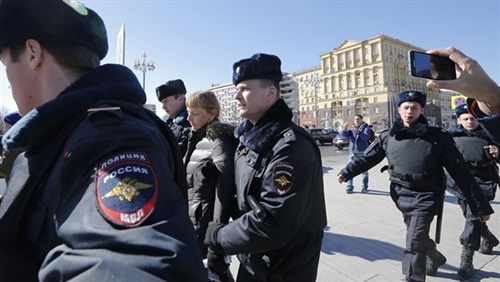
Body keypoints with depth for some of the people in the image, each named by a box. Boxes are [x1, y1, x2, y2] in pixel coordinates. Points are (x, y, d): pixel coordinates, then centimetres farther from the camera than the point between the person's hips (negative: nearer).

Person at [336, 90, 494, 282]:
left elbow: (460, 171, -9)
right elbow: (367, 158, 2)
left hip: (425, 197, -4)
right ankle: (435, 258, 53)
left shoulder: (437, 137, -11)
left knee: (414, 243, -5)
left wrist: (479, 205, -7)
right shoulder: (388, 136, -3)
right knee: (419, 237, 23)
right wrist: (347, 172, -8)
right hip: (401, 195, 4)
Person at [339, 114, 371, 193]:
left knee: (364, 170, 5)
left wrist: (357, 131, -27)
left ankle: (364, 187, 18)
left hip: (363, 152, -2)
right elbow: (343, 135, -3)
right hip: (352, 152, 3)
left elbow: (366, 137, -17)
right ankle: (349, 187, 4)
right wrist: (344, 129, -22)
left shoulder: (365, 128, 1)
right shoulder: (351, 129, 9)